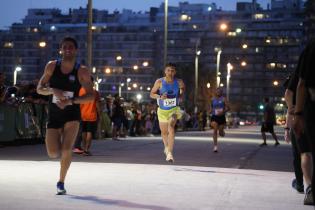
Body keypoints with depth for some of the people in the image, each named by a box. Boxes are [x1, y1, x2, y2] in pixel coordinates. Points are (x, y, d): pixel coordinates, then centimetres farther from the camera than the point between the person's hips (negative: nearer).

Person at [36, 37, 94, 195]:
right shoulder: (52, 66, -2)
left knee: (67, 149, -16)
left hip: (72, 113, -2)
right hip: (53, 114, 2)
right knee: (53, 153, -5)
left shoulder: (82, 71, -8)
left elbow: (91, 96, -8)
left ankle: (61, 182, 5)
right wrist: (53, 90, -19)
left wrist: (70, 101, -21)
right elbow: (39, 89, 2)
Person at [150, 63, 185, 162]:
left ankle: (169, 153, -29)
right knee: (164, 132, 15)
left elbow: (183, 88, 16)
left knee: (171, 128, -26)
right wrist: (160, 96, -23)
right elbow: (151, 94, -5)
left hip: (174, 109, -1)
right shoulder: (159, 82, -12)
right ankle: (166, 147, 47)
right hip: (162, 110, 1)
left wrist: (181, 95, -4)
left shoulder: (179, 82, -8)